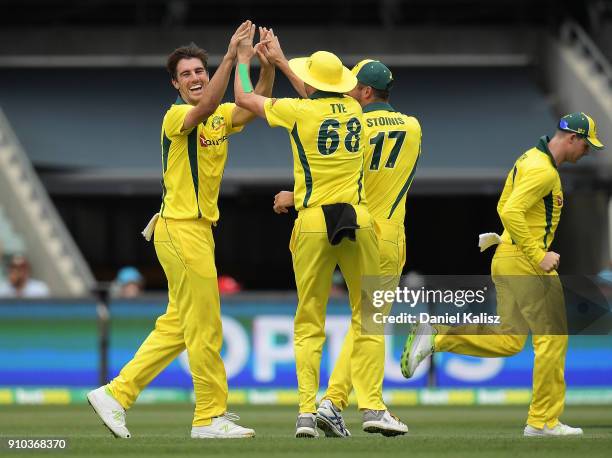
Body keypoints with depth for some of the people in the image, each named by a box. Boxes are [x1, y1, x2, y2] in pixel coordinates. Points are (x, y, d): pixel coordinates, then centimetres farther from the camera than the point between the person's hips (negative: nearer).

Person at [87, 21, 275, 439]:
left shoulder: (221, 117, 13)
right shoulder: (177, 116, -10)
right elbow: (204, 108, -31)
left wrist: (268, 63, -16)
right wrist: (231, 56, -37)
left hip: (200, 229, 9)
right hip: (181, 228, -9)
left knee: (178, 326, 12)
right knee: (204, 327, -6)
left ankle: (116, 394, 15)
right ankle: (210, 417, 0)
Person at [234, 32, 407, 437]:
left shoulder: (298, 110, -2)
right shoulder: (353, 109, 9)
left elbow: (244, 97, 14)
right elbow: (321, 97, 31)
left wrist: (244, 60, 34)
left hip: (313, 222, -2)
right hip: (358, 220, 2)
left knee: (309, 323, 5)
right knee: (368, 317, 4)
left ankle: (307, 411, -3)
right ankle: (373, 407, -6)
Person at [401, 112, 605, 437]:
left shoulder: (529, 159, 16)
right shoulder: (543, 170, -15)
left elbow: (503, 208, 24)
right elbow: (511, 212, -26)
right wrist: (539, 255, -23)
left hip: (504, 260, 10)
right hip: (526, 263, -10)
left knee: (508, 340, 11)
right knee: (553, 337, -3)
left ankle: (436, 338, 0)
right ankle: (543, 421, -1)